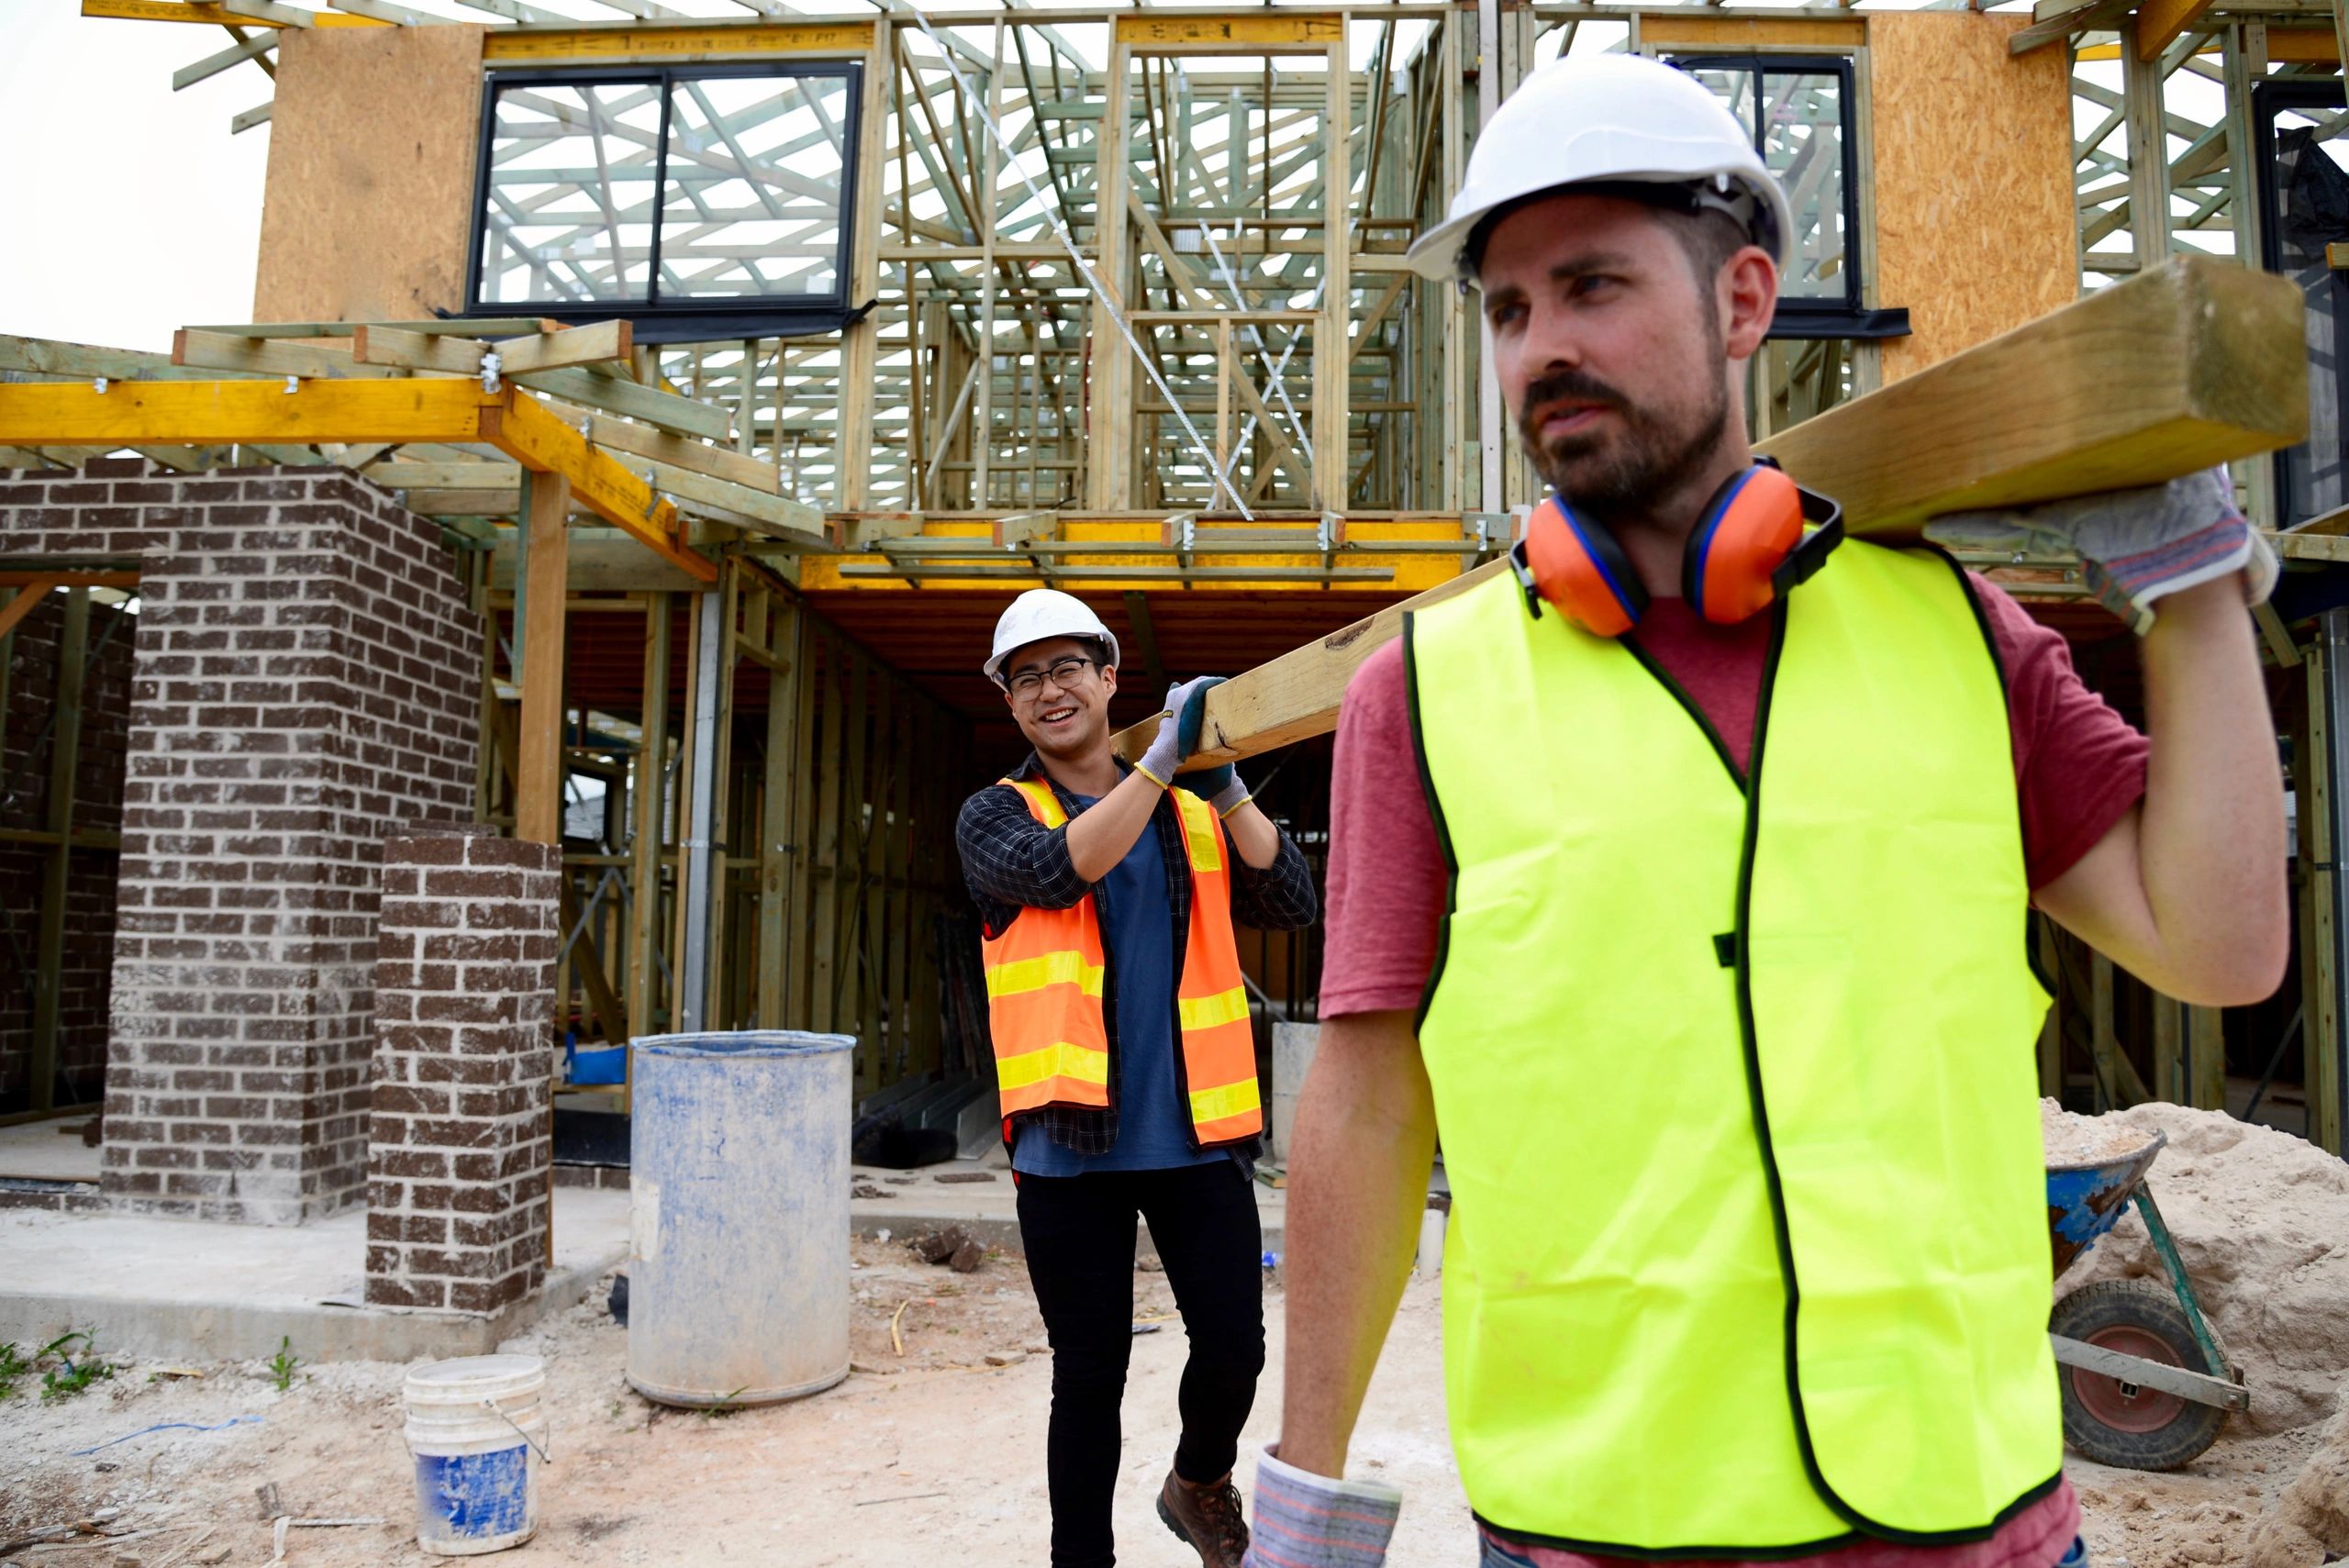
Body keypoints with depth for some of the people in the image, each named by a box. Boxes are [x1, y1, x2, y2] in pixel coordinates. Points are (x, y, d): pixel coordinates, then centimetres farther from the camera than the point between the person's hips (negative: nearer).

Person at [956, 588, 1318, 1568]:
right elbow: (1060, 867, -18)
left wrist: (1223, 783, -11)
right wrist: (1163, 757, -21)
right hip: (1071, 1144, -2)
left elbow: (1292, 905, -3)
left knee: (1234, 1349, 3)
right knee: (1089, 1376, 8)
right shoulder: (995, 816, 4)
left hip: (1196, 1131, 2)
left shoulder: (1194, 815, 11)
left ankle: (1199, 1482, 35)